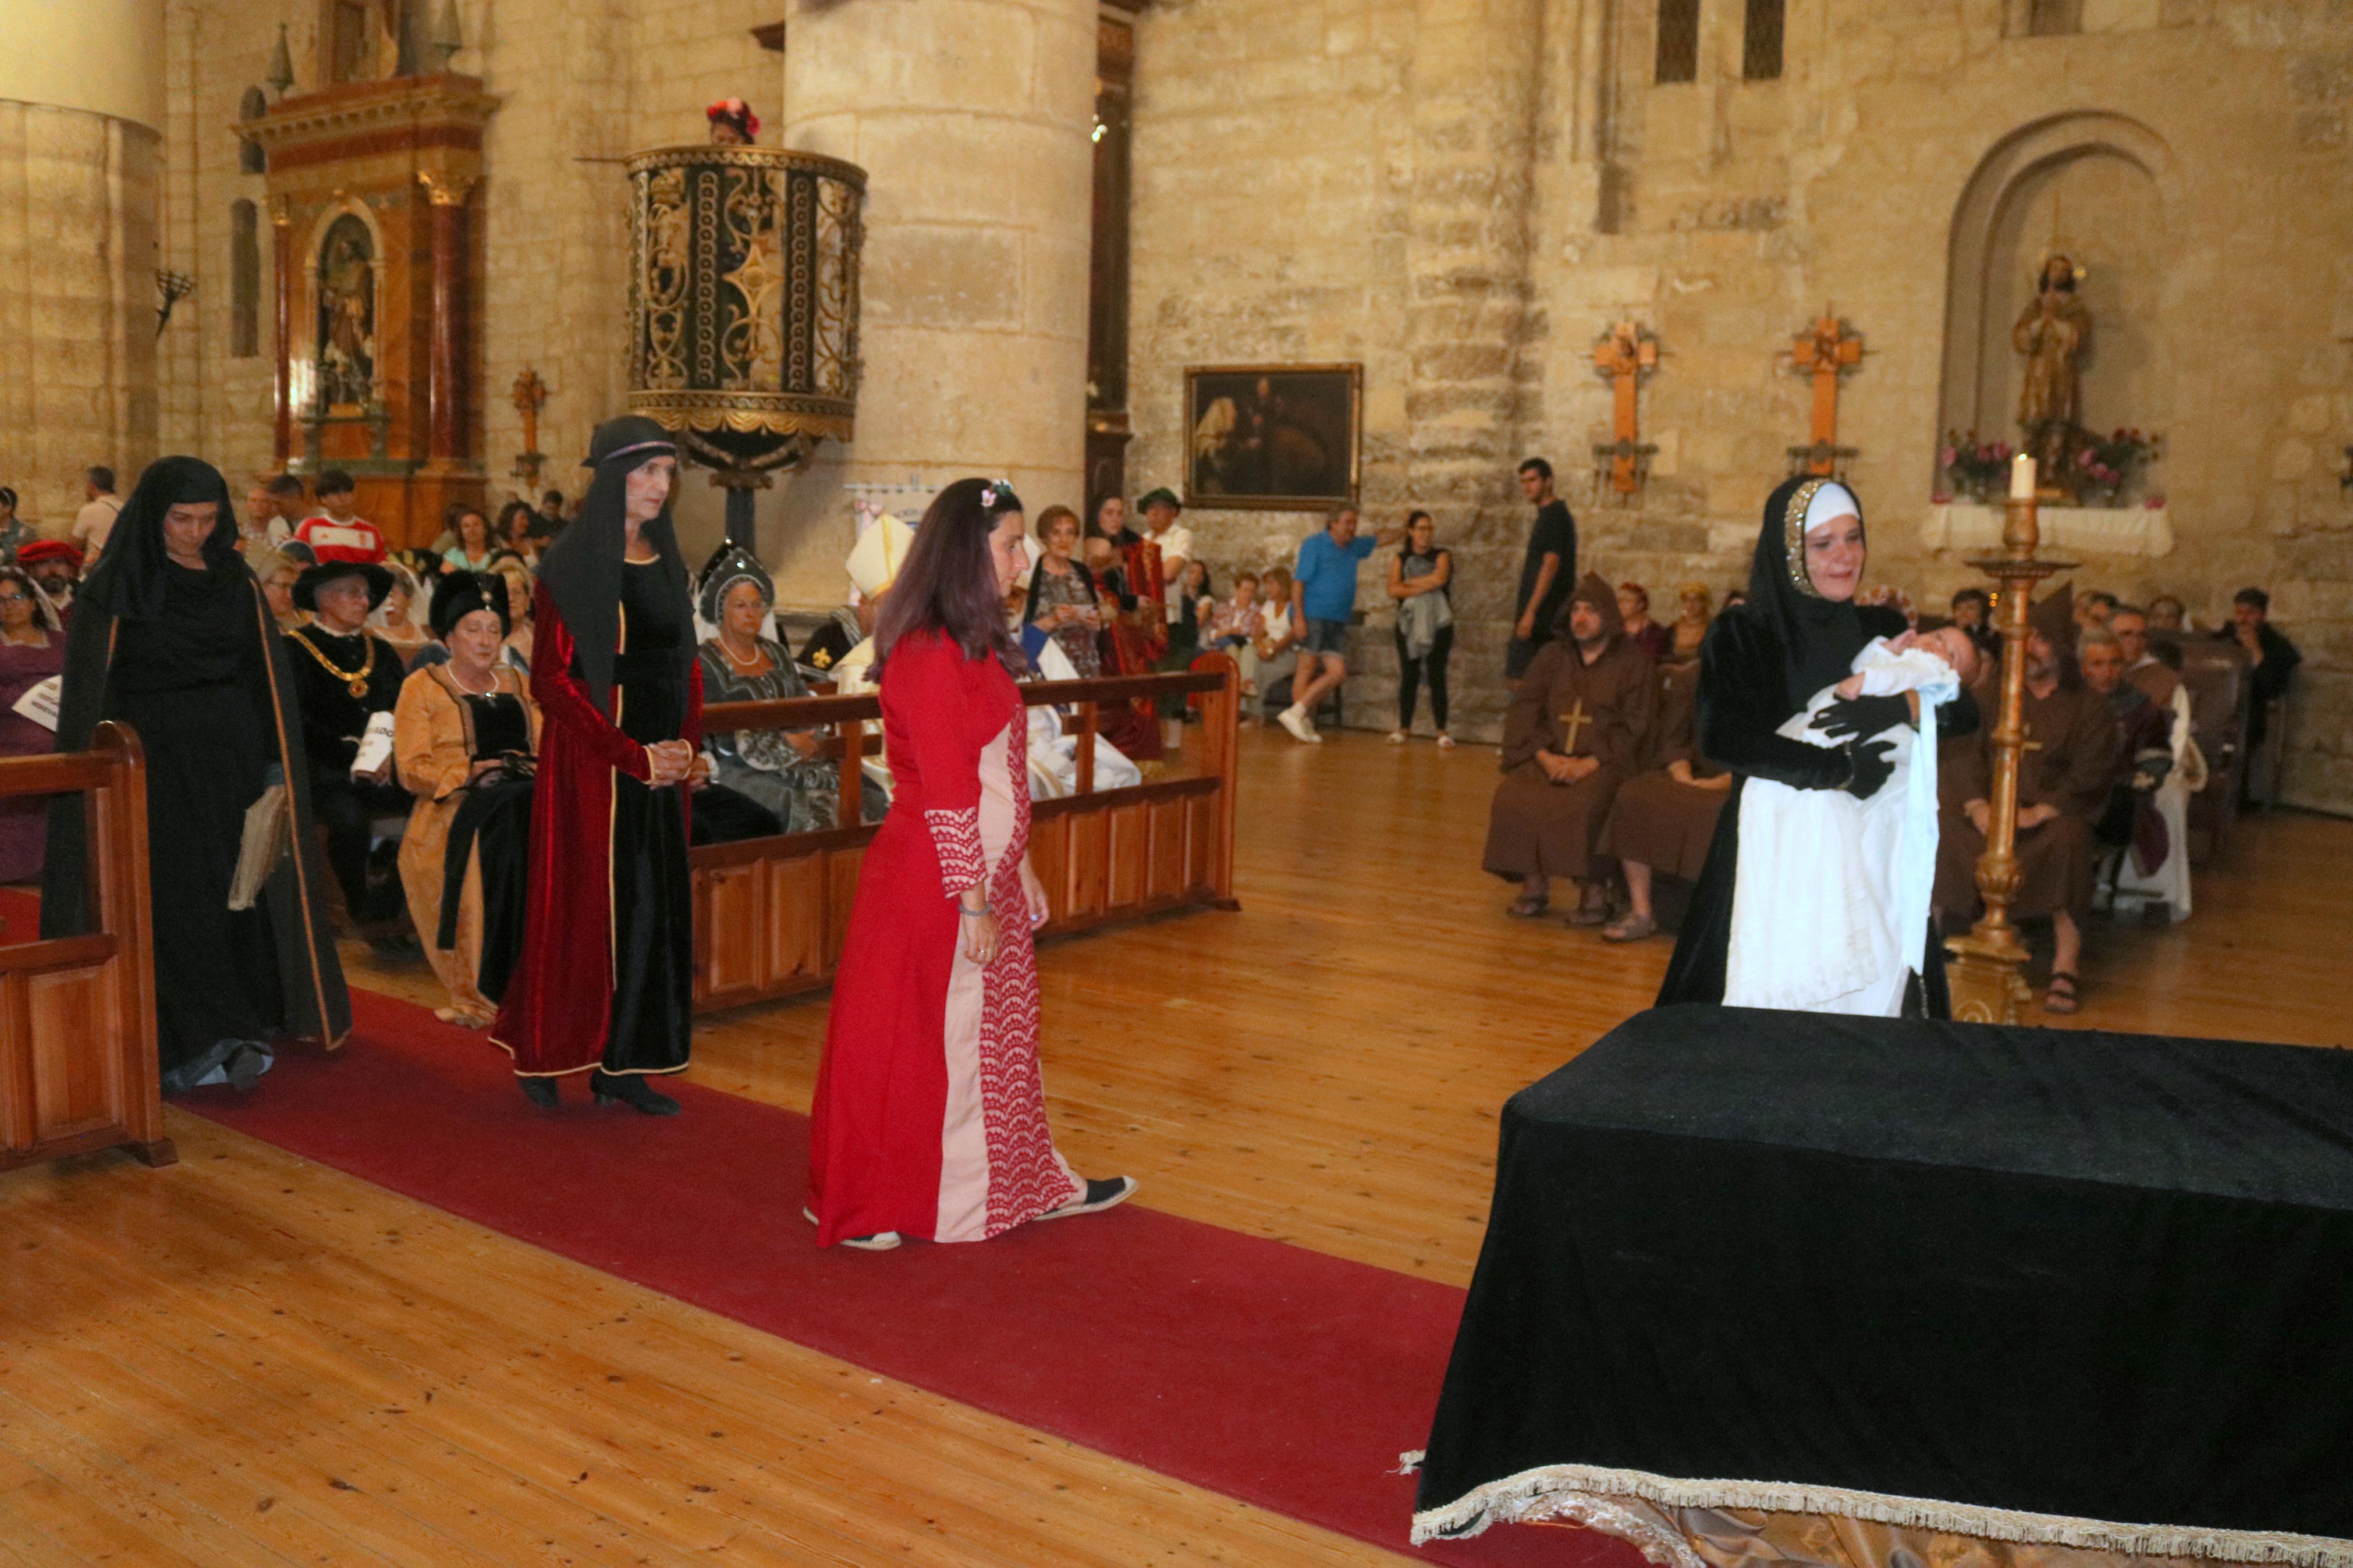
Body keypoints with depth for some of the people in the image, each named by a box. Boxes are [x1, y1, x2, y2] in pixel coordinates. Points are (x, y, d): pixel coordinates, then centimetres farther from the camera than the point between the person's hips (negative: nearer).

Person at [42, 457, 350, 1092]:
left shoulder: (237, 583, 9)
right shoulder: (114, 588, -2)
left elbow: (268, 680, 10)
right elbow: (88, 694, -4)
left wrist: (275, 764, 4)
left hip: (232, 753, 4)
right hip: (152, 759, -4)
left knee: (241, 890, 4)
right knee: (179, 897, -7)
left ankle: (250, 1025, 15)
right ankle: (201, 1044, -7)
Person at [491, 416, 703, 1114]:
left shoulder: (667, 563, 12)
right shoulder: (572, 563, -8)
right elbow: (553, 678, -14)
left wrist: (687, 748, 0)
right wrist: (632, 756, -17)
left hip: (660, 762, 6)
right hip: (590, 761, -6)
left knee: (651, 906, 6)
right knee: (581, 905, 0)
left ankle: (623, 1065, 14)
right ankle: (544, 1056, 16)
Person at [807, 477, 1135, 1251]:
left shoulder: (976, 646, 11)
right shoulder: (930, 654, -19)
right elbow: (945, 792, -21)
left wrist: (1020, 871, 18)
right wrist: (974, 901, -19)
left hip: (988, 872, 10)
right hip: (937, 881, -9)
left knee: (1003, 1031, 17)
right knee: (923, 1036, 3)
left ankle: (1025, 1186, 31)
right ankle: (862, 1207, 19)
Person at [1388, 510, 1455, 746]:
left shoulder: (1441, 556, 5)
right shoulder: (1401, 559, 8)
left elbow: (1440, 578, -16)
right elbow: (1393, 590, -6)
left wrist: (1410, 583, -6)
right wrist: (1424, 587, -13)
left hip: (1438, 626, -1)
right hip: (1409, 625, 2)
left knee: (1437, 677, -3)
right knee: (1409, 677, 4)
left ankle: (1442, 732, -1)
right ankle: (1404, 727, 13)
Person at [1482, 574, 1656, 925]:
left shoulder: (1635, 664, 6)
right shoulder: (1553, 655, 17)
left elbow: (1633, 727, -3)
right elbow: (1522, 709, 9)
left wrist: (1588, 764, -15)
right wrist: (1545, 756, -8)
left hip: (1603, 763, -3)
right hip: (1548, 758, 4)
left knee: (1584, 805, -36)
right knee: (1512, 797, -26)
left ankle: (1596, 890, -21)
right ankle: (1534, 885, -16)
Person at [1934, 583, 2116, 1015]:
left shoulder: (2087, 709, 8)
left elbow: (2088, 777, -4)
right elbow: (1968, 753, 6)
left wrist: (2038, 812, -19)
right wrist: (1977, 804, -12)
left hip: (2050, 817, -2)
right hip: (1989, 813, 3)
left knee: (2070, 837, -37)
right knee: (1941, 831, -27)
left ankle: (2067, 963, -33)